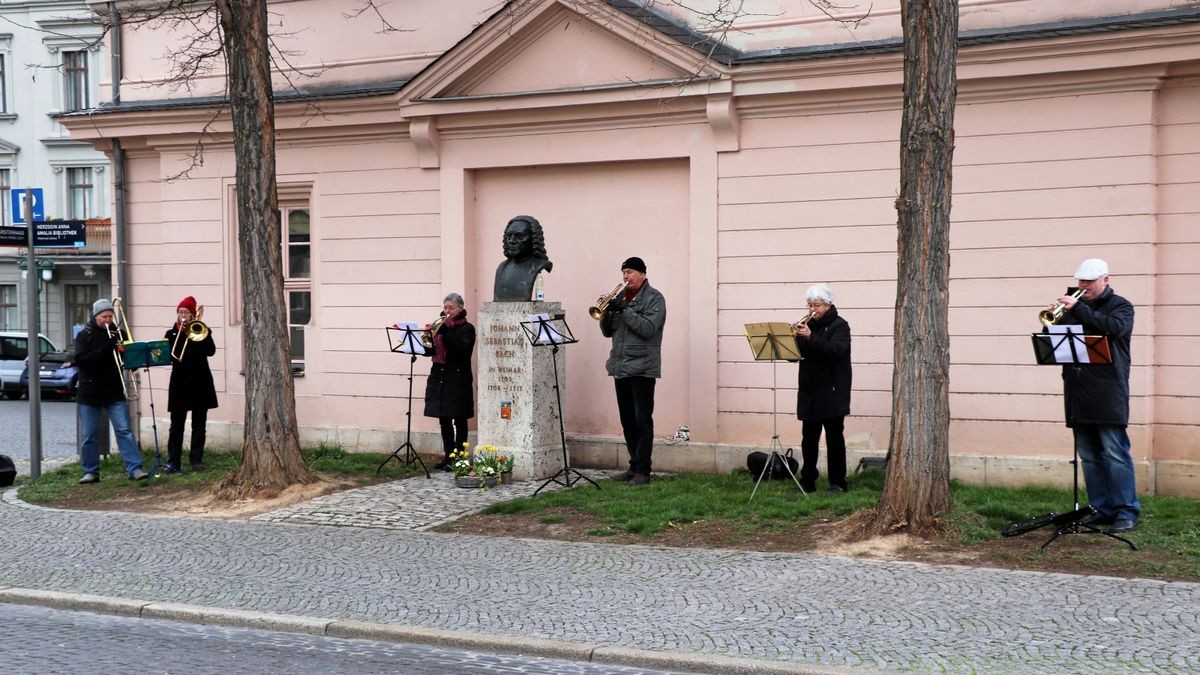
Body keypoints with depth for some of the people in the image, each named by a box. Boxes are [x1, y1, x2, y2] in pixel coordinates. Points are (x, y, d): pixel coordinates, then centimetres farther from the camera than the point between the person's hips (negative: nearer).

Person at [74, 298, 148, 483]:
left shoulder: (117, 334, 8)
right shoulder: (84, 336, 0)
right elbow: (80, 360, -14)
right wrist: (105, 350, -23)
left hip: (115, 393, 1)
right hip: (89, 394, -1)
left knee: (124, 431, -7)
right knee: (90, 435, 6)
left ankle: (135, 469, -11)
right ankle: (91, 472, 15)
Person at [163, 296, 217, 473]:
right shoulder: (171, 334, 9)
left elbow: (211, 351, -10)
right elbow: (168, 355, -6)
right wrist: (180, 333, -16)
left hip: (200, 382, 0)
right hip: (180, 382, 0)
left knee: (199, 424, 5)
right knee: (176, 425, -2)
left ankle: (196, 459, 11)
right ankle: (173, 462, -1)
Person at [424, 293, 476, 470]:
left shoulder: (467, 328, -1)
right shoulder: (441, 326, 15)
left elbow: (463, 349, -18)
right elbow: (430, 351, 11)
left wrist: (445, 331, -20)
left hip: (458, 378, -6)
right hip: (439, 377, 6)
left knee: (459, 420, -2)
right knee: (444, 420, 8)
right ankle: (448, 455, 15)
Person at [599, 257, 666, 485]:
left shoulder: (654, 299, -3)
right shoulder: (620, 297, 15)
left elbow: (648, 329, -17)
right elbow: (607, 331, 13)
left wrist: (624, 310, -20)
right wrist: (606, 312, -6)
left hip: (642, 368, -7)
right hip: (621, 367, 7)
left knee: (642, 421, -6)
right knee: (627, 421, 10)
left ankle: (643, 470, -4)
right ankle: (634, 465, 18)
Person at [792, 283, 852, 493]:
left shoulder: (839, 325, -4)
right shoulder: (809, 325, 13)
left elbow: (835, 350, -21)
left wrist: (811, 337, -30)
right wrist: (794, 338, -10)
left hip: (832, 393, -5)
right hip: (809, 392, 5)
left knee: (834, 437, 0)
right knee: (809, 438, 7)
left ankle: (837, 482, 6)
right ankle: (807, 481, 13)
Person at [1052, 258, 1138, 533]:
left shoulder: (1120, 306, 5)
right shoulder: (1073, 307, 19)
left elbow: (1113, 328, -18)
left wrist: (1078, 309, -21)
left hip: (1107, 393, -5)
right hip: (1078, 393, 6)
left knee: (1115, 453, -8)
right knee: (1089, 455, 7)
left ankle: (1127, 512, -3)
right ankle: (1102, 509, 14)